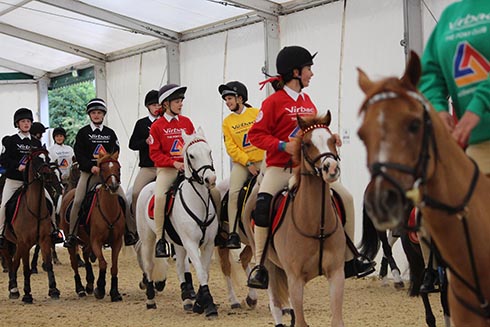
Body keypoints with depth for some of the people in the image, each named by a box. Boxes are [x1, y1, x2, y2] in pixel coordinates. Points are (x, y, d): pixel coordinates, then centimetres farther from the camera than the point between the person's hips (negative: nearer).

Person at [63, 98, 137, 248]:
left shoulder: (110, 133, 13)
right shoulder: (83, 133, 6)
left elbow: (116, 153, 9)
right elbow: (79, 154, -2)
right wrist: (91, 167, -14)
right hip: (89, 172, -2)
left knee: (122, 200, -10)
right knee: (77, 201, -15)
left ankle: (130, 232, -1)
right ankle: (72, 234, -5)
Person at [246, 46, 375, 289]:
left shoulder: (308, 102, 13)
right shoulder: (274, 102, -7)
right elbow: (255, 134, -9)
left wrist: (329, 137, 4)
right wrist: (283, 145, -21)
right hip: (279, 167, -6)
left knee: (345, 198, 0)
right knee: (263, 201, -33)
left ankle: (349, 260, 13)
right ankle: (260, 265, -25)